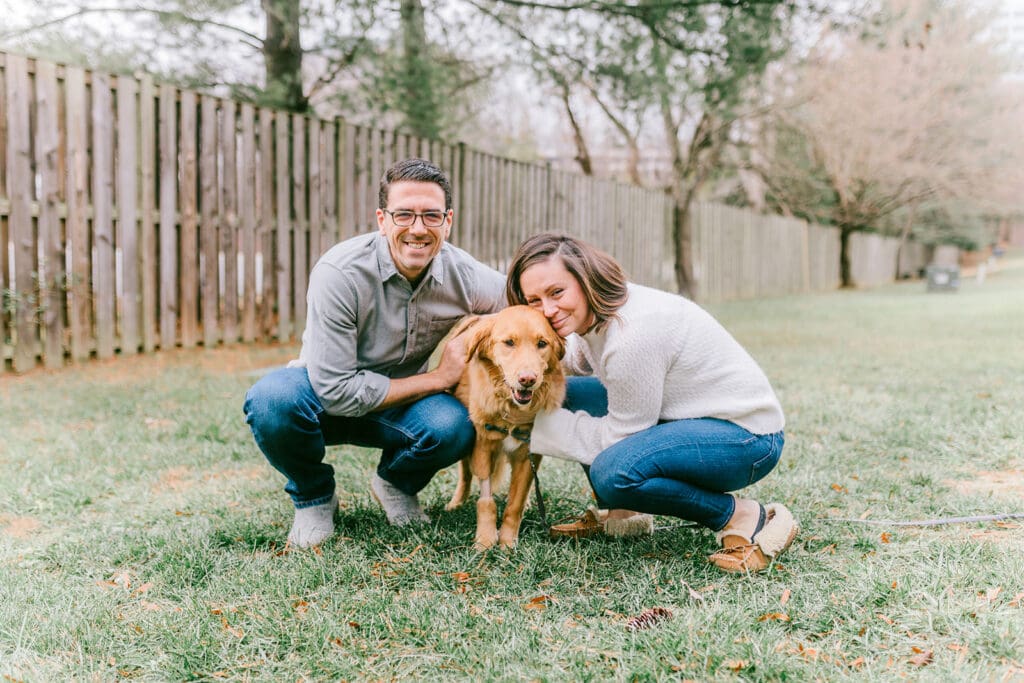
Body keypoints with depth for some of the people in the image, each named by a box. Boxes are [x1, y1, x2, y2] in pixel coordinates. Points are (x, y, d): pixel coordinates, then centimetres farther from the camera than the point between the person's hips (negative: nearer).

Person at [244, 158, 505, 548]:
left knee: (454, 427, -30)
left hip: (398, 402, 3)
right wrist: (438, 378, -24)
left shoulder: (465, 278, -16)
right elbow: (336, 392, -28)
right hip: (326, 401, -2)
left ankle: (396, 484, 6)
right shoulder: (340, 274, -28)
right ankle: (313, 497, -3)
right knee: (270, 400, -36)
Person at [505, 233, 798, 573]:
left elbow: (621, 436, -19)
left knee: (613, 472, -32)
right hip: (692, 418, 10)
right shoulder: (599, 310, -4)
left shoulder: (632, 334, -29)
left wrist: (540, 425, -10)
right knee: (569, 393, 7)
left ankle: (748, 518, -15)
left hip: (747, 436, -10)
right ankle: (624, 513, 12)